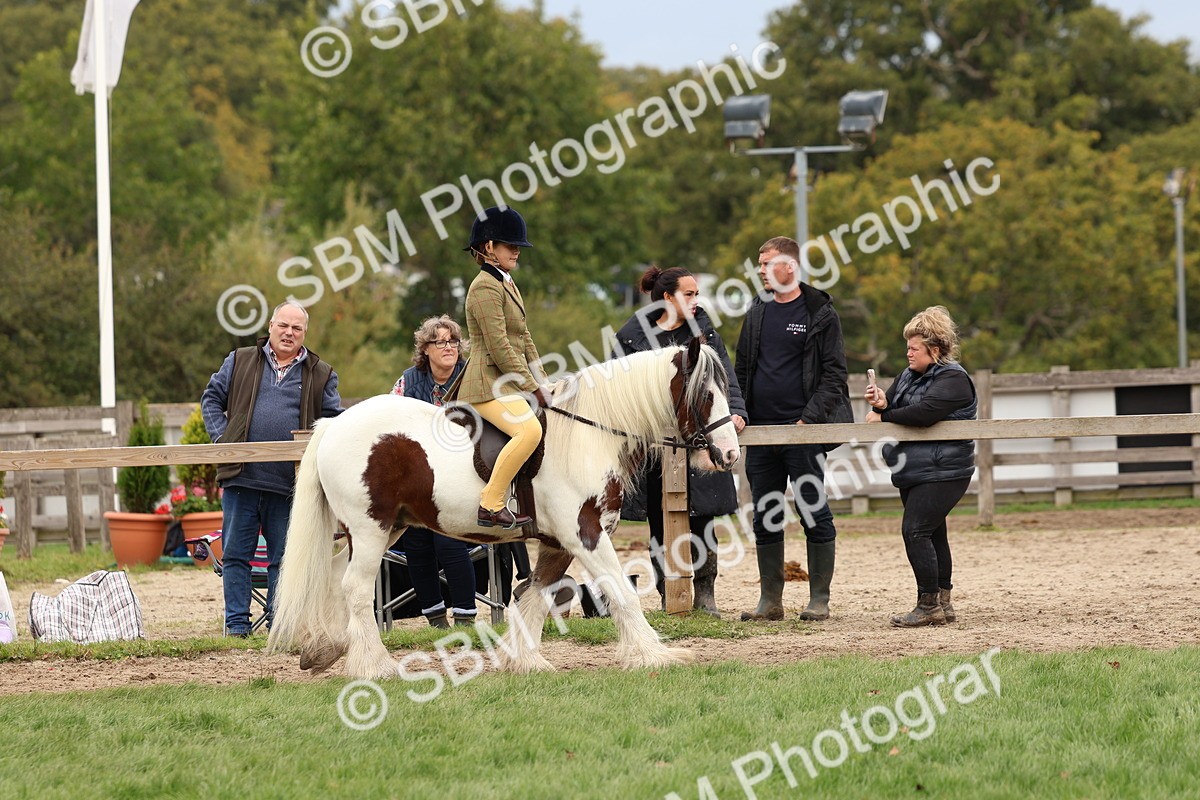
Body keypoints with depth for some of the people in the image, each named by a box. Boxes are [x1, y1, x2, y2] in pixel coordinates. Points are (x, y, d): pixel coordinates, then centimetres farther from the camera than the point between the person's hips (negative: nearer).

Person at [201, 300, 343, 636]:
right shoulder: (240, 362, 11)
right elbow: (212, 397, 14)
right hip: (241, 477, 0)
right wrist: (221, 436, 0)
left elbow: (333, 419, 13)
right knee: (236, 554, 1)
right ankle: (237, 624, 5)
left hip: (289, 482, 0)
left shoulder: (321, 375, 11)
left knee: (284, 556, 4)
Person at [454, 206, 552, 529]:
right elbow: (499, 347, -19)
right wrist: (532, 387, -16)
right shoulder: (485, 287, -14)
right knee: (529, 430, -31)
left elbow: (523, 337, 21)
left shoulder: (507, 284, 18)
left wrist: (539, 382, 11)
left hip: (507, 383, 11)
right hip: (488, 384, -11)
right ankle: (491, 506, -26)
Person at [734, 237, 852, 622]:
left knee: (814, 514, -3)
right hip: (760, 432, 5)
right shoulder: (757, 312, 14)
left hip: (803, 432, -5)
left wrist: (809, 419, -14)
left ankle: (819, 600, 1)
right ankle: (770, 600, 12)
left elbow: (834, 374, -5)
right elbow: (742, 369, 18)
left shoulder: (820, 313, -2)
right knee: (765, 517, 6)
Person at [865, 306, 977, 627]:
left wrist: (884, 417, -13)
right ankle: (942, 603, 18)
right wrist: (880, 403, -9)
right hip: (915, 472, 9)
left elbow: (924, 413, -25)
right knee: (932, 534, 12)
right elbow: (891, 409, 15)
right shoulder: (909, 376, 17)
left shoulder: (953, 378, -11)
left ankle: (928, 605, -14)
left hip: (942, 472, -9)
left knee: (915, 531, -17)